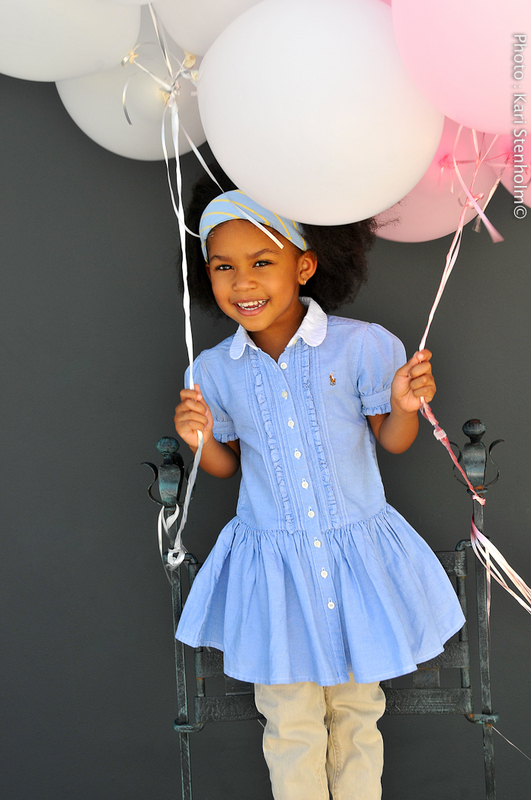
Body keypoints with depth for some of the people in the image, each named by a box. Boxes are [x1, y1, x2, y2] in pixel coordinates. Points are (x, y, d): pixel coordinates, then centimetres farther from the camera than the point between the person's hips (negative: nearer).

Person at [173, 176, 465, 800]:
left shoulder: (362, 345, -14)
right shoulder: (214, 370, -6)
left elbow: (392, 441, -2)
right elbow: (228, 466, 7)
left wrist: (405, 404, -22)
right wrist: (199, 438, -13)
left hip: (357, 551, 0)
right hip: (273, 558, 1)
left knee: (357, 707, 19)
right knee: (290, 723, 13)